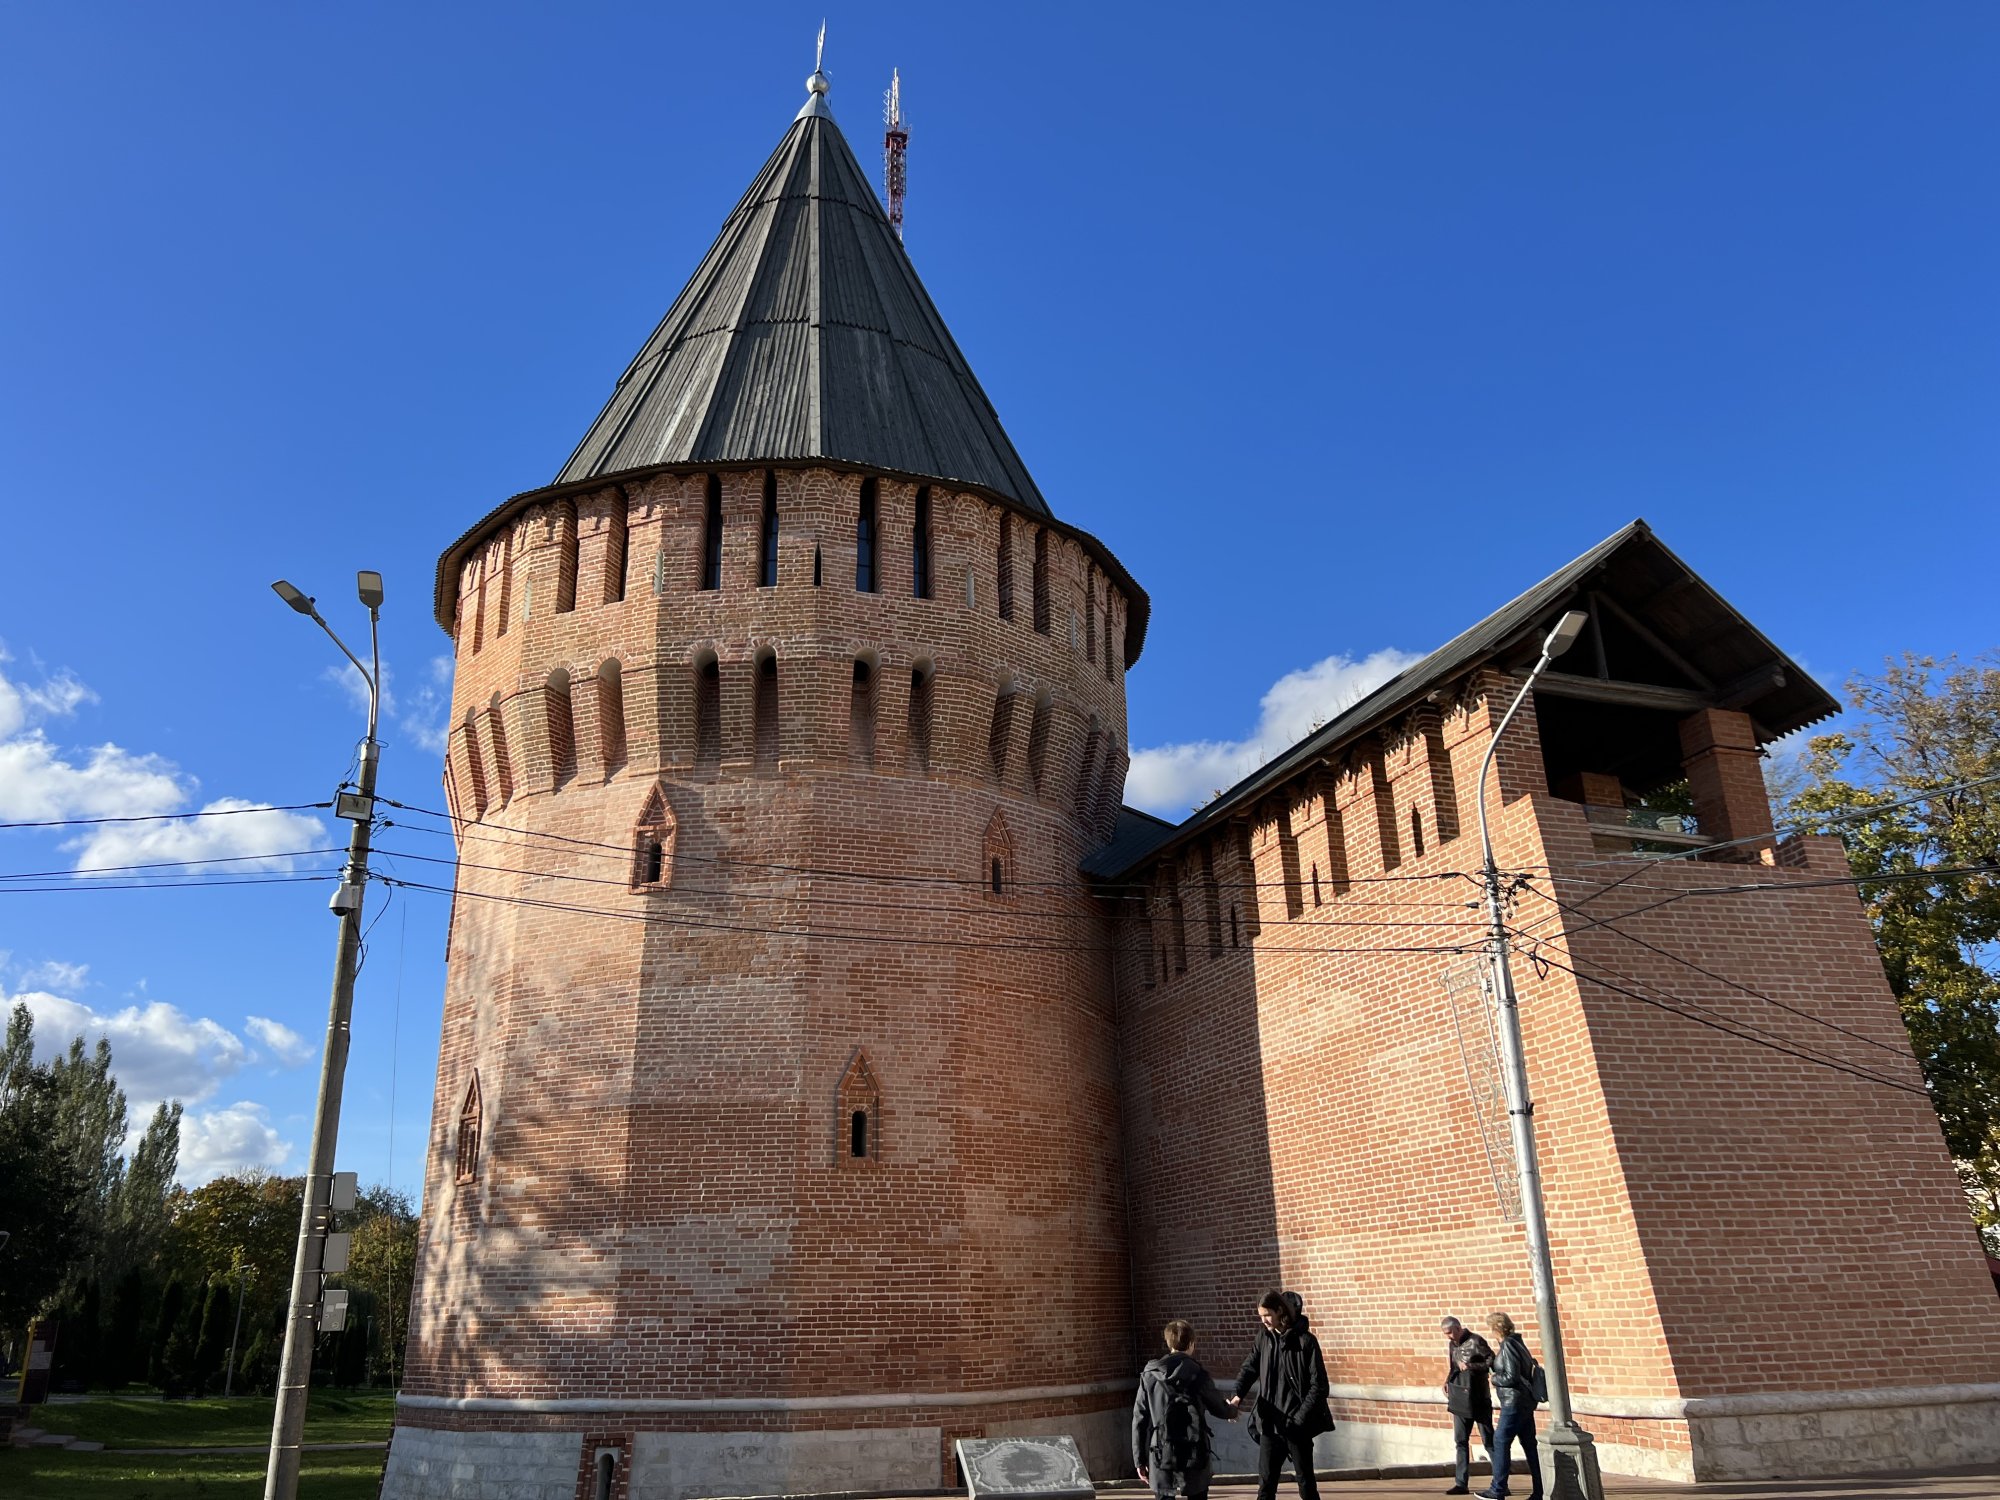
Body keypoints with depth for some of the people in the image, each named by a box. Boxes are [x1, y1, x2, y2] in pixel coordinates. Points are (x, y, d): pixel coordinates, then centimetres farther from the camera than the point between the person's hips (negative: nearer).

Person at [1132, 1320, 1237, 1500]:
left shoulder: (1149, 1375, 0)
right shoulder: (1198, 1375, -6)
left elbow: (1139, 1419, 1)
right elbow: (1219, 1408, 10)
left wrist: (1140, 1459, 8)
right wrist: (1232, 1411, 34)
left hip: (1161, 1458, 1)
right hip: (1194, 1457, -1)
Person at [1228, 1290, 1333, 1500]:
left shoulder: (1305, 1340, -10)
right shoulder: (1264, 1338, 5)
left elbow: (1319, 1385, -11)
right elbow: (1250, 1368, 1)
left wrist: (1300, 1418, -15)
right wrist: (1238, 1395, -17)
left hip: (1297, 1424, -4)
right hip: (1269, 1423, 4)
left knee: (1305, 1478, 9)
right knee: (1265, 1479, 6)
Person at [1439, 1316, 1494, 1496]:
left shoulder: (1475, 1342, -14)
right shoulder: (1452, 1344, 10)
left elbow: (1493, 1362, -18)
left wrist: (1470, 1366, -25)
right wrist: (1448, 1383, 4)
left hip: (1478, 1400, -7)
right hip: (1460, 1400, 7)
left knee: (1489, 1440, 1)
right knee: (1460, 1441, 8)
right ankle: (1461, 1483, 12)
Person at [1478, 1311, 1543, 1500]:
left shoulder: (1508, 1345, -16)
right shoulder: (1517, 1342, 12)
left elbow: (1511, 1377, -20)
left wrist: (1493, 1379, -3)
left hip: (1514, 1402, -10)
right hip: (1525, 1400, 10)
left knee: (1501, 1442, -3)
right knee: (1529, 1444, 11)